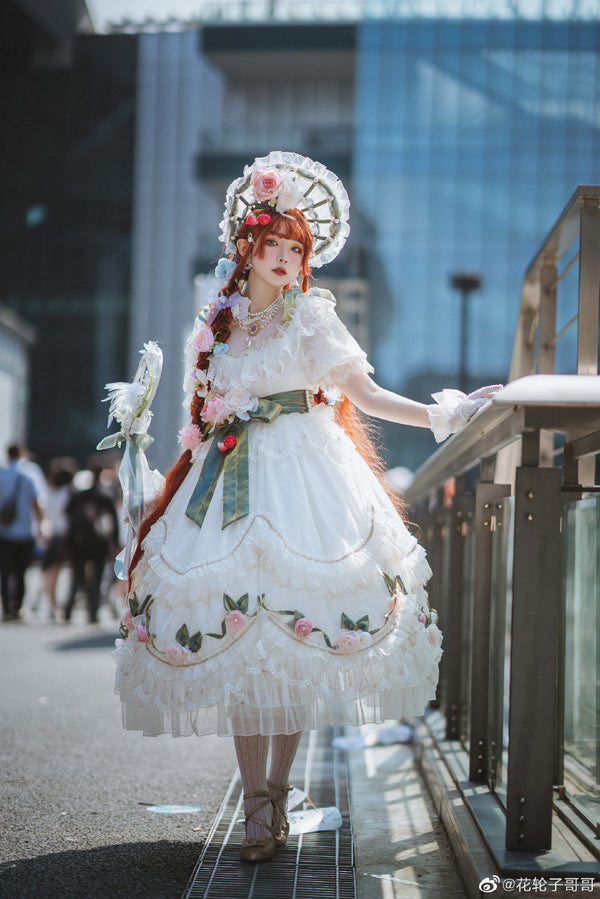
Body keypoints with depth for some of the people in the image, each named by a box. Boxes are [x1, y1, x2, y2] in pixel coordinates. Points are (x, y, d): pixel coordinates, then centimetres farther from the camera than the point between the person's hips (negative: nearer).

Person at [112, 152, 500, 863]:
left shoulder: (311, 317, 6)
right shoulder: (218, 323, 15)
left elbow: (366, 394, -3)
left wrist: (440, 415, -15)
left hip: (302, 476, -2)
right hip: (233, 481, 3)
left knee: (295, 636, -8)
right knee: (234, 639, -7)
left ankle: (276, 791, 4)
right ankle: (257, 806, -4)